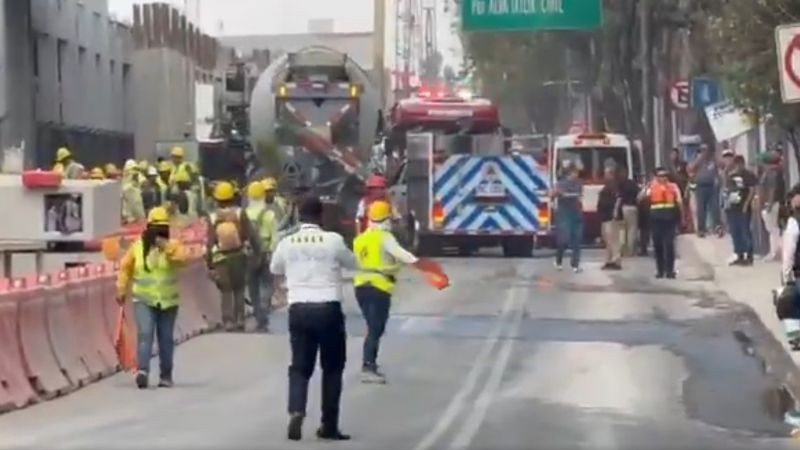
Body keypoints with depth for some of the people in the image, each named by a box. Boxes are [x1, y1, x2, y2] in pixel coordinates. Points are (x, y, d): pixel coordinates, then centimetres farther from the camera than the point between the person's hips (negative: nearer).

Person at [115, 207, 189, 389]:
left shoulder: (173, 245, 2)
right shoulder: (137, 246, 3)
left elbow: (183, 258, -18)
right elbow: (125, 268, 7)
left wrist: (167, 247, -26)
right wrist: (122, 290, 0)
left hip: (168, 301, 1)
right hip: (144, 300, -1)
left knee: (166, 338, 7)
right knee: (145, 333, -17)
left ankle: (166, 375, 17)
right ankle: (143, 370, -27)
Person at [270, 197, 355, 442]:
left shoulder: (286, 243, 2)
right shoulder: (333, 240, -6)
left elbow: (275, 269, 21)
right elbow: (352, 263, 12)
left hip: (299, 309, 2)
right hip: (328, 309, -2)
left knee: (300, 366, 11)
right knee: (332, 368, 13)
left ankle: (296, 411, -14)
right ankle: (329, 425, 12)